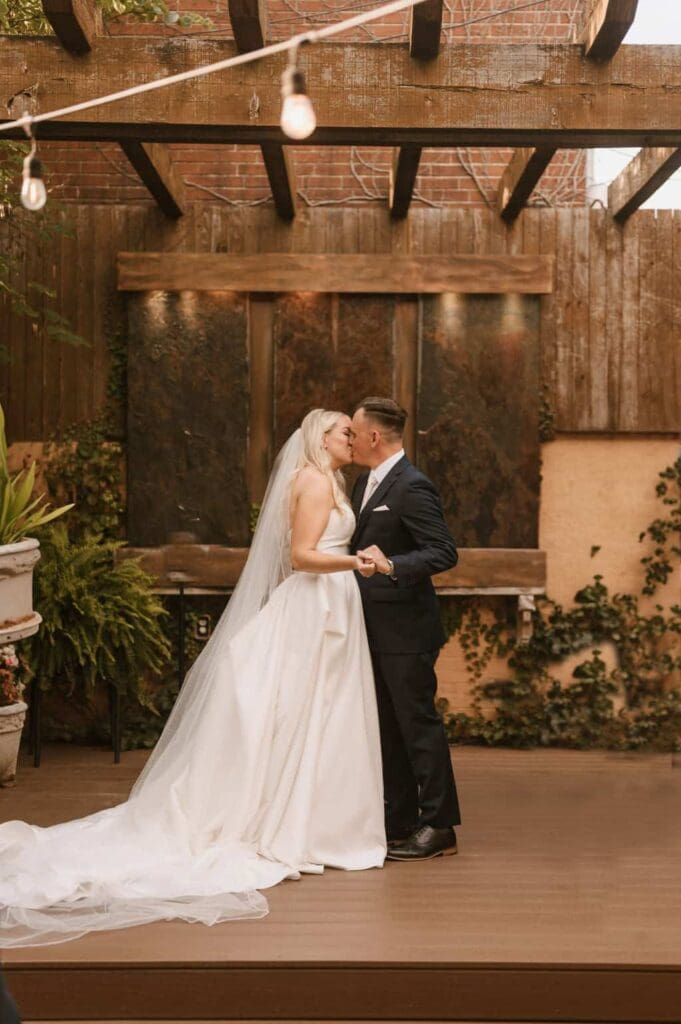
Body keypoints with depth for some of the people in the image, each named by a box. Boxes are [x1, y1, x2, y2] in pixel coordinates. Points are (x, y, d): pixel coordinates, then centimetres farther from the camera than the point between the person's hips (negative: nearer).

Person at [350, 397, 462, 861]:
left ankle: (438, 827, 7)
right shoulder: (365, 483, 14)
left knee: (418, 722, -2)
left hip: (405, 629, -10)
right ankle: (399, 824, 23)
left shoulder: (413, 487, -15)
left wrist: (392, 566, -32)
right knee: (388, 728, 14)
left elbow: (444, 552, -21)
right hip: (376, 629, 10)